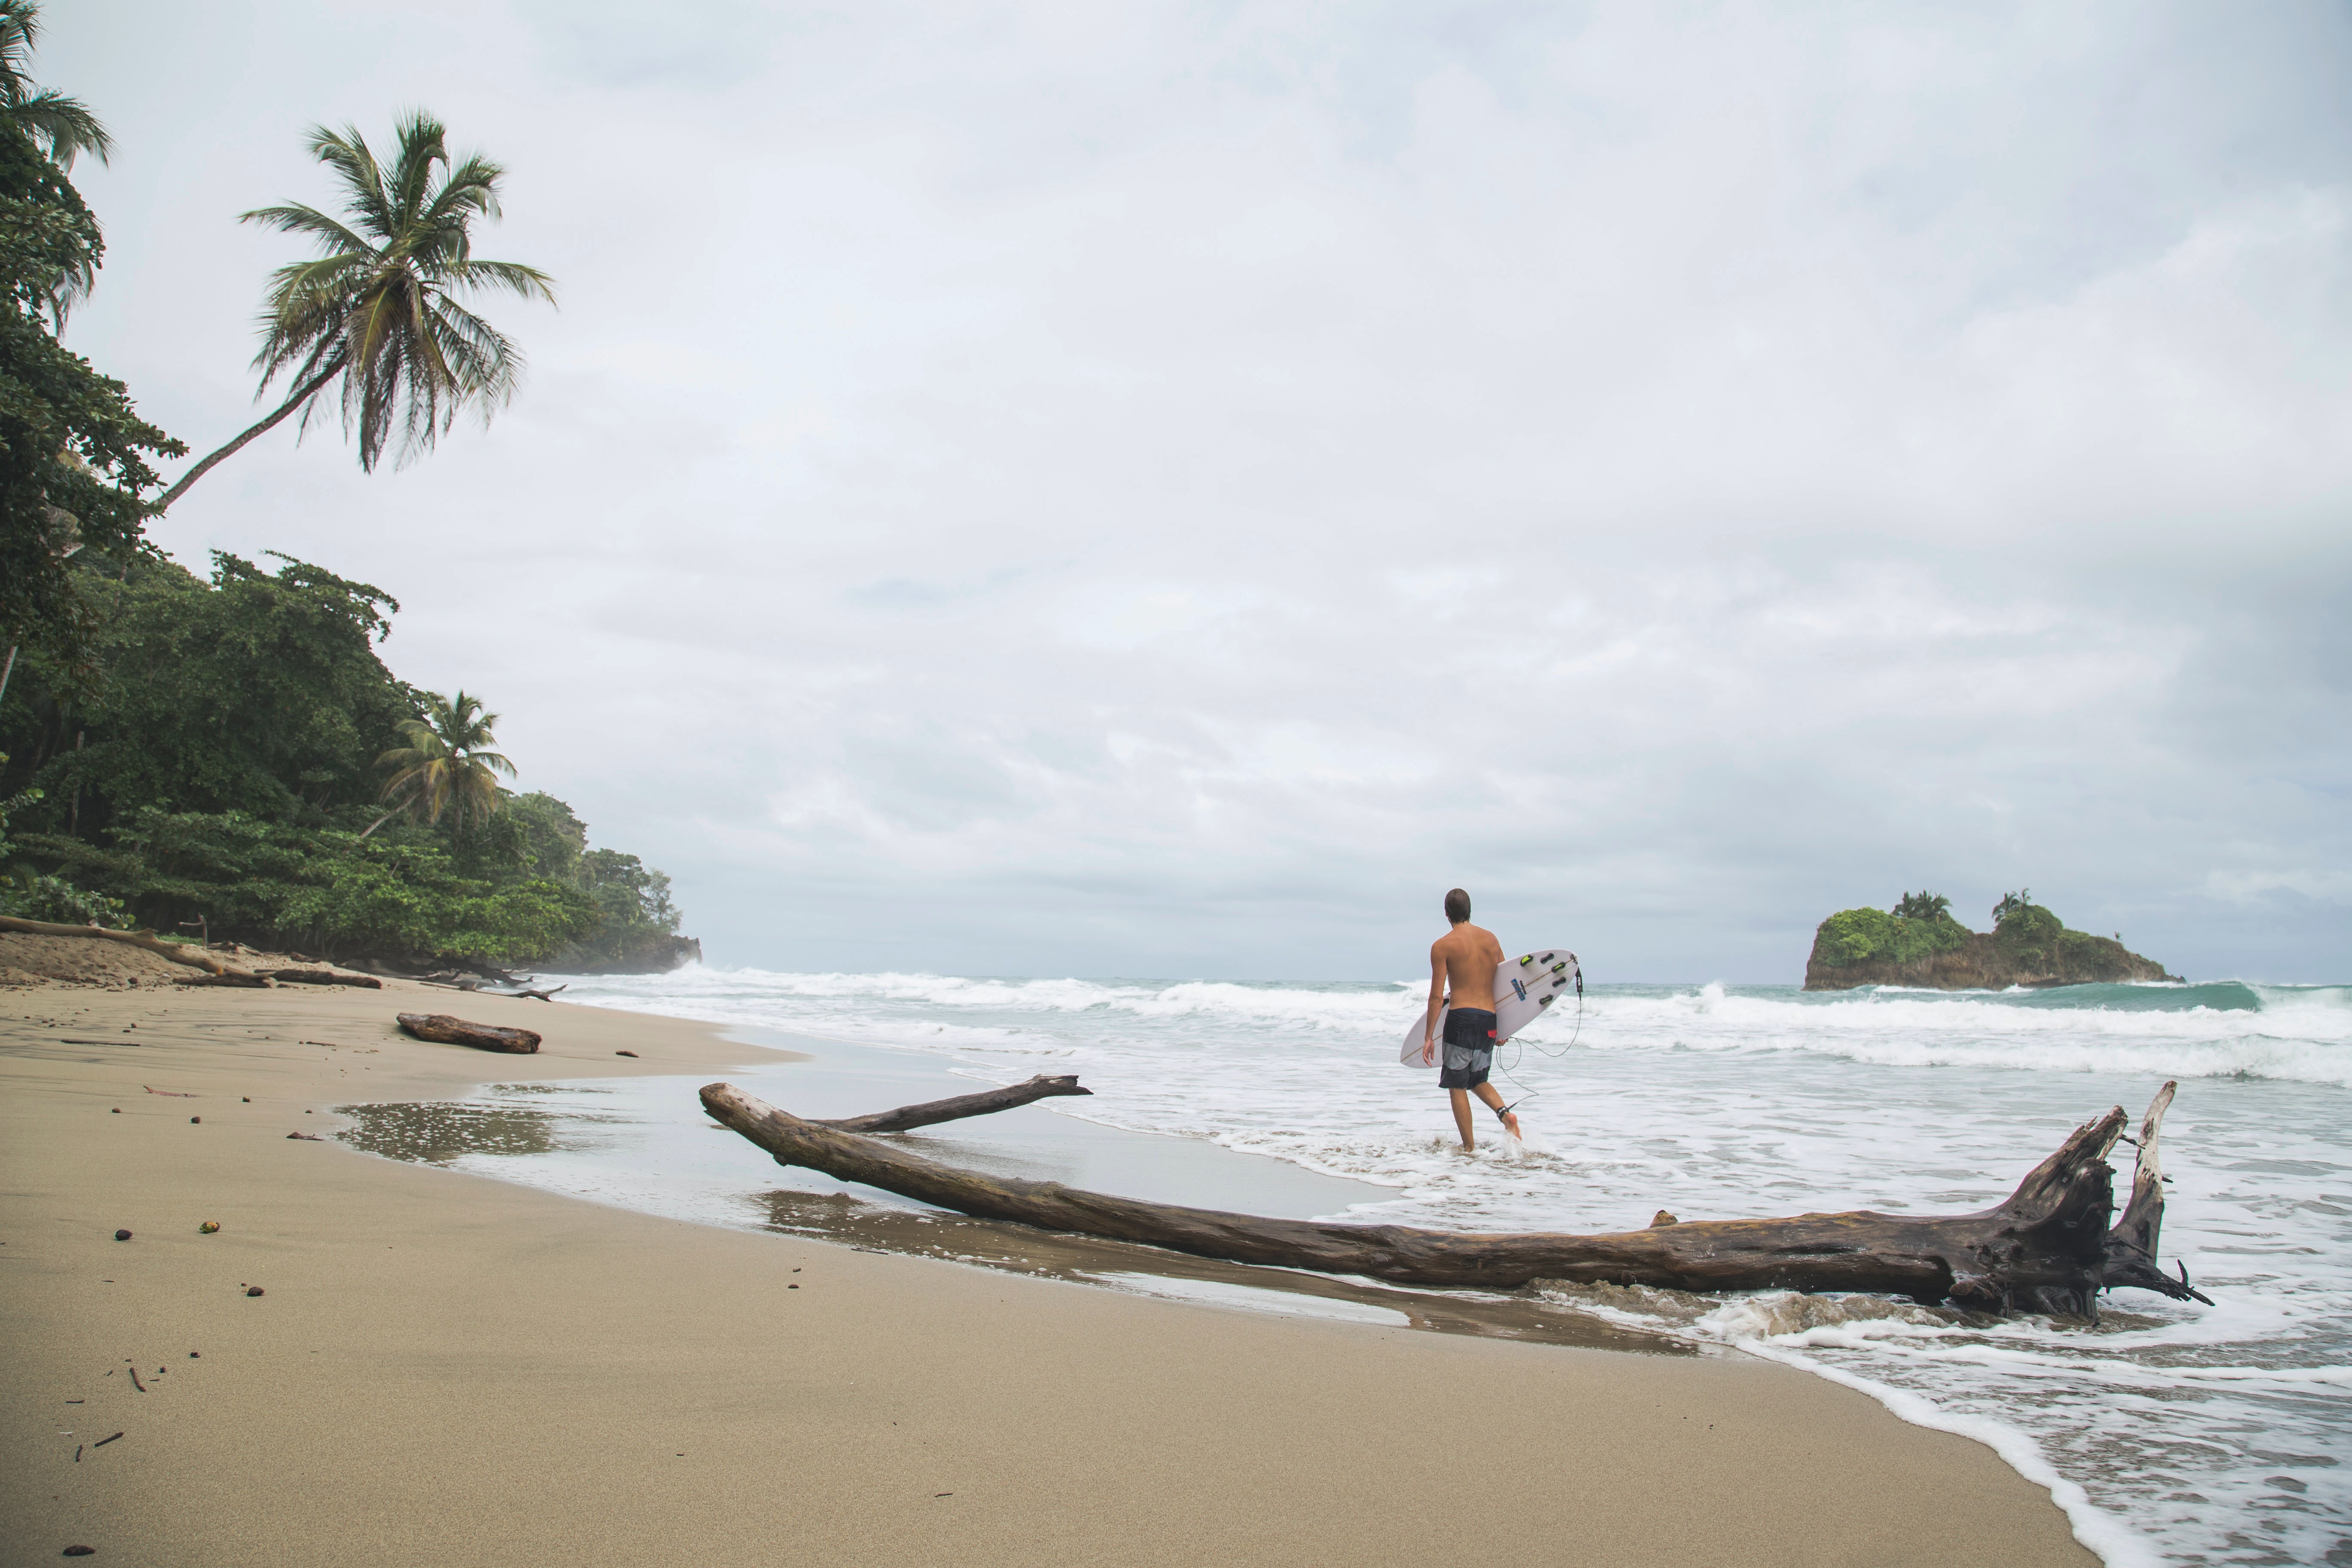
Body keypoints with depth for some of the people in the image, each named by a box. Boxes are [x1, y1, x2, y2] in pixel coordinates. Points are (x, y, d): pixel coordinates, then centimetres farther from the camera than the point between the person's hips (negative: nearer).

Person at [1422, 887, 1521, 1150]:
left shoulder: (1442, 946, -6)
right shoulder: (1491, 939, 9)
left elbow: (1437, 996, -8)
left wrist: (1429, 1037, -2)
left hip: (1461, 1019, -5)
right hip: (1490, 1019, 5)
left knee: (1457, 1086, 6)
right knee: (1478, 1080, 22)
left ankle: (1470, 1147, 6)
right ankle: (1505, 1113, -4)